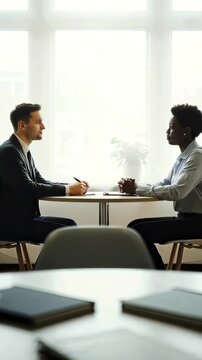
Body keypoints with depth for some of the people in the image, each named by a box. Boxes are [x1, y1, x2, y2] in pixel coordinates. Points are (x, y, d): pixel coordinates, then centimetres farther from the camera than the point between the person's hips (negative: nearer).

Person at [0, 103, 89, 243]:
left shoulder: (24, 150, 14)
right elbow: (28, 188, -24)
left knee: (70, 224, 1)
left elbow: (40, 182, 11)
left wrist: (72, 186, -4)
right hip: (12, 222, -9)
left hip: (26, 217, 9)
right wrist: (68, 189, -19)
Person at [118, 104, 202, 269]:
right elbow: (165, 184, 14)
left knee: (140, 230, -18)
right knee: (134, 226, 1)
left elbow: (177, 191, -26)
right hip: (184, 218, 9)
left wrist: (137, 189, -20)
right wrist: (134, 187, -4)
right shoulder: (183, 156, 13)